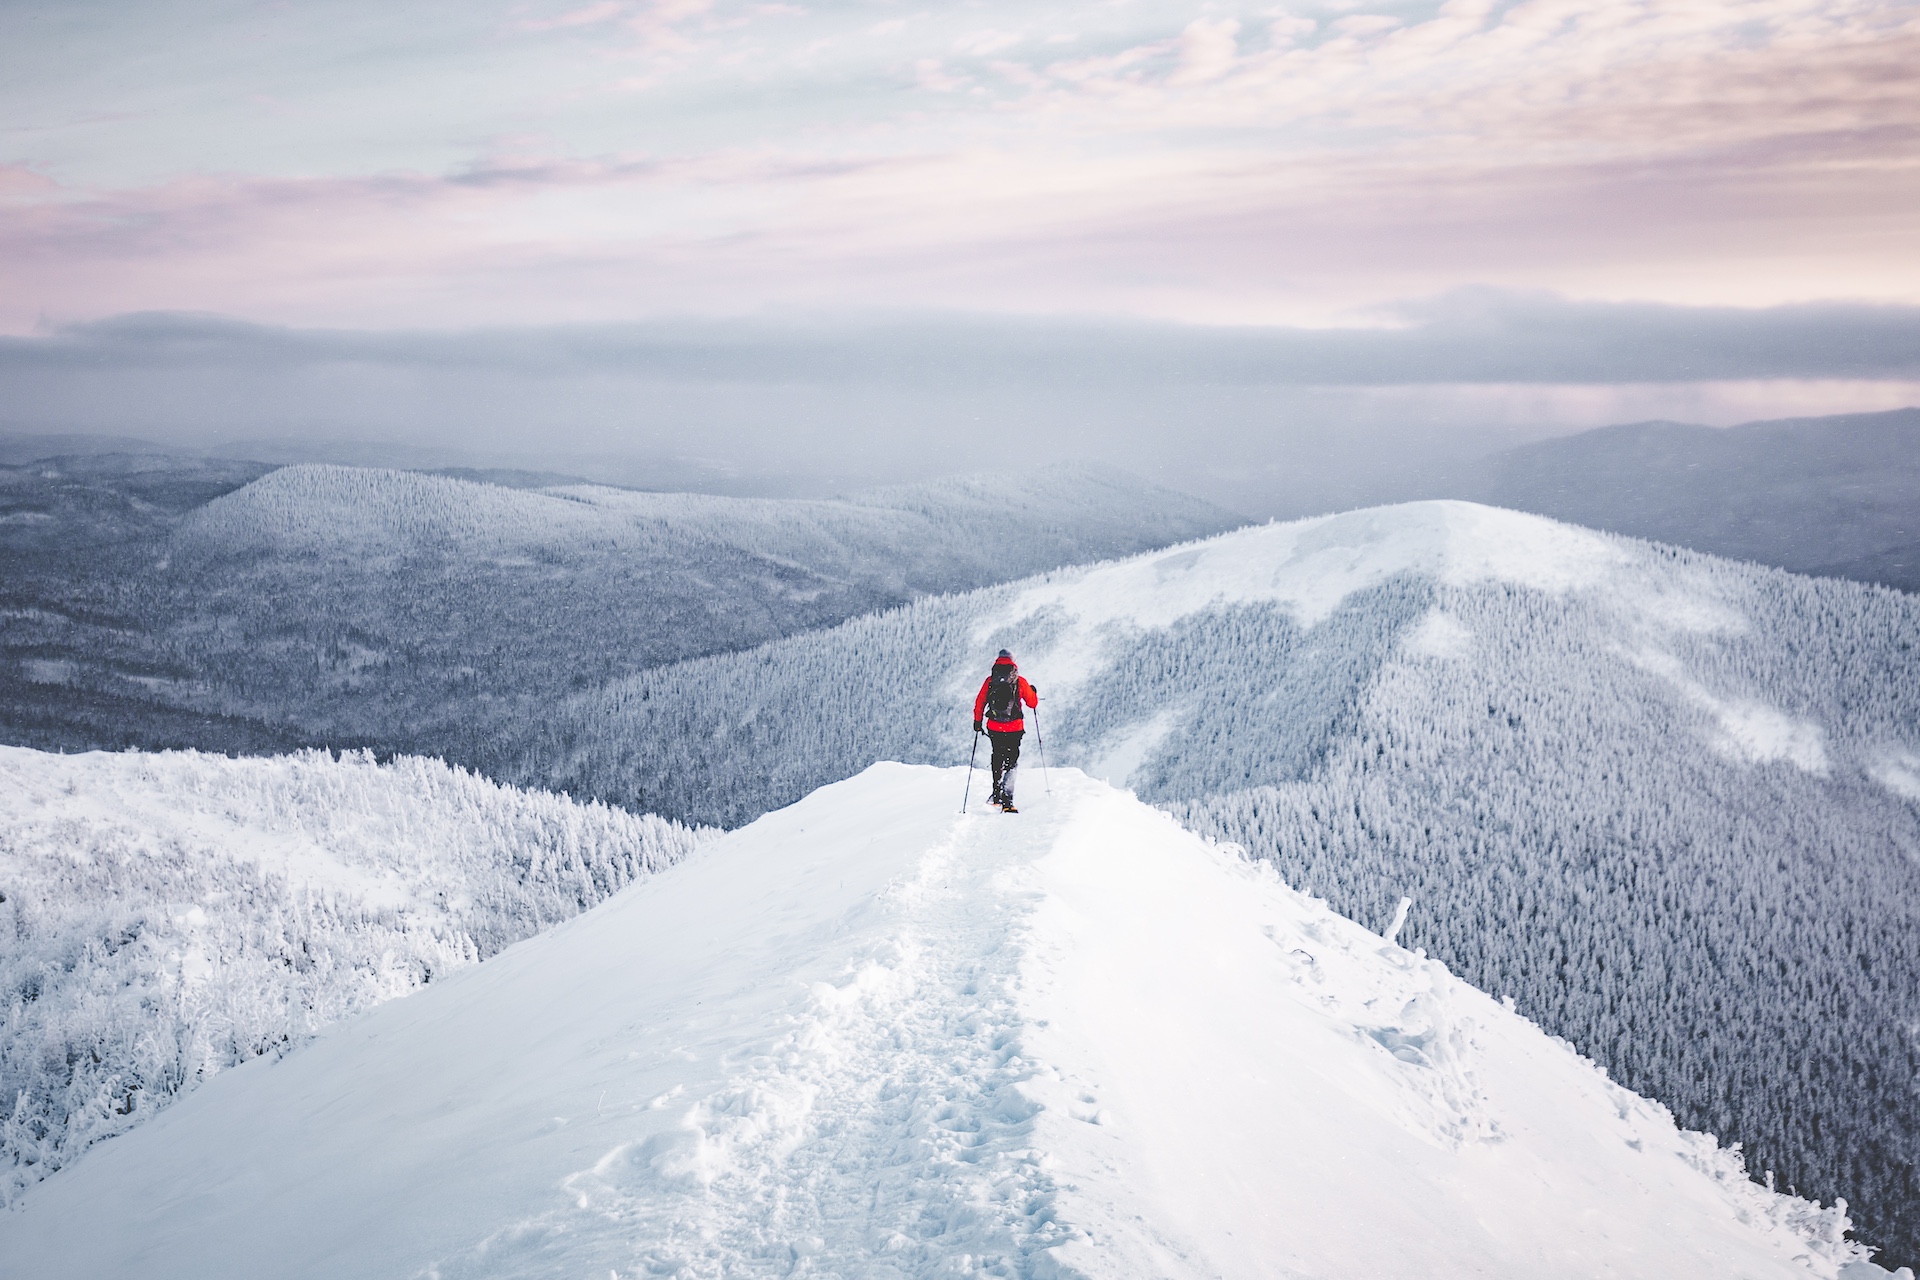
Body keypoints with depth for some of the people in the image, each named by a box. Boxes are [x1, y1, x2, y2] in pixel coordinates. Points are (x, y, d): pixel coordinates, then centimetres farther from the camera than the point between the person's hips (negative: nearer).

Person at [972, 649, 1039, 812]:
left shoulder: (990, 680, 1)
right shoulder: (1020, 681, -4)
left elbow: (979, 702, 4)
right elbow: (1033, 703, 6)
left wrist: (977, 721, 17)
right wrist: (1034, 692, 27)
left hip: (994, 728, 2)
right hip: (1014, 728, -2)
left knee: (997, 758, 22)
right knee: (1011, 762, 0)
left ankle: (997, 794, 29)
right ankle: (1007, 800, -14)